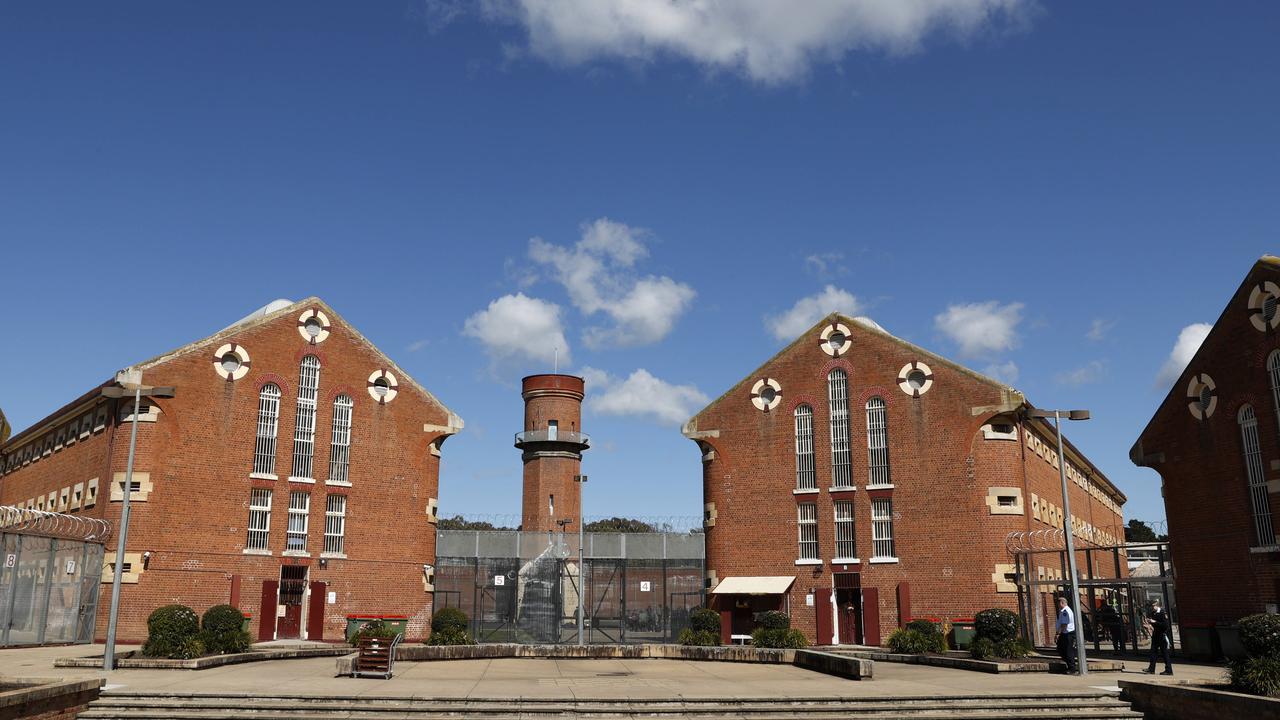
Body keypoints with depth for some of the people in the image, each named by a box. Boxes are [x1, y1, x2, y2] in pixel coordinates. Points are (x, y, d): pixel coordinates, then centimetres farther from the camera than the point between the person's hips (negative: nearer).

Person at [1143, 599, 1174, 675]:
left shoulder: (1163, 613, -13)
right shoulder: (1152, 613, 11)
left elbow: (1165, 625, -21)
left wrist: (1154, 622, -23)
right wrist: (1149, 622, 1)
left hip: (1162, 635, -8)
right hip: (1155, 635, 8)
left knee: (1165, 653, -2)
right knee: (1153, 652, 6)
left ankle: (1169, 670, 5)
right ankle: (1151, 669, 7)